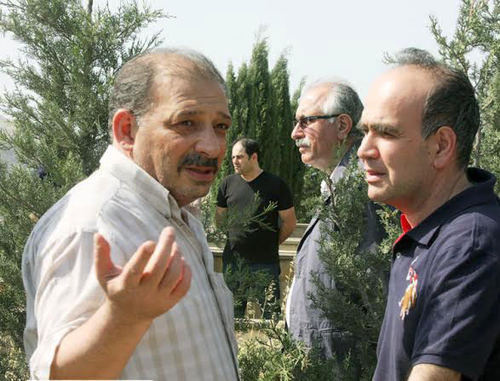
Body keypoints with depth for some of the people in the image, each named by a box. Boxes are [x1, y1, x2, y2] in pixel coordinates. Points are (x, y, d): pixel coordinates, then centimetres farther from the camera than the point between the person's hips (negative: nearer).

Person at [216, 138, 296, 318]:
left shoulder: (275, 184, -3)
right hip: (233, 260, 3)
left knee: (272, 313, -1)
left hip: (265, 262, -3)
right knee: (232, 315, 10)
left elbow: (290, 221, 3)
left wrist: (270, 244, 7)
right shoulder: (228, 183, 7)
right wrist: (234, 240, 10)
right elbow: (219, 217, 17)